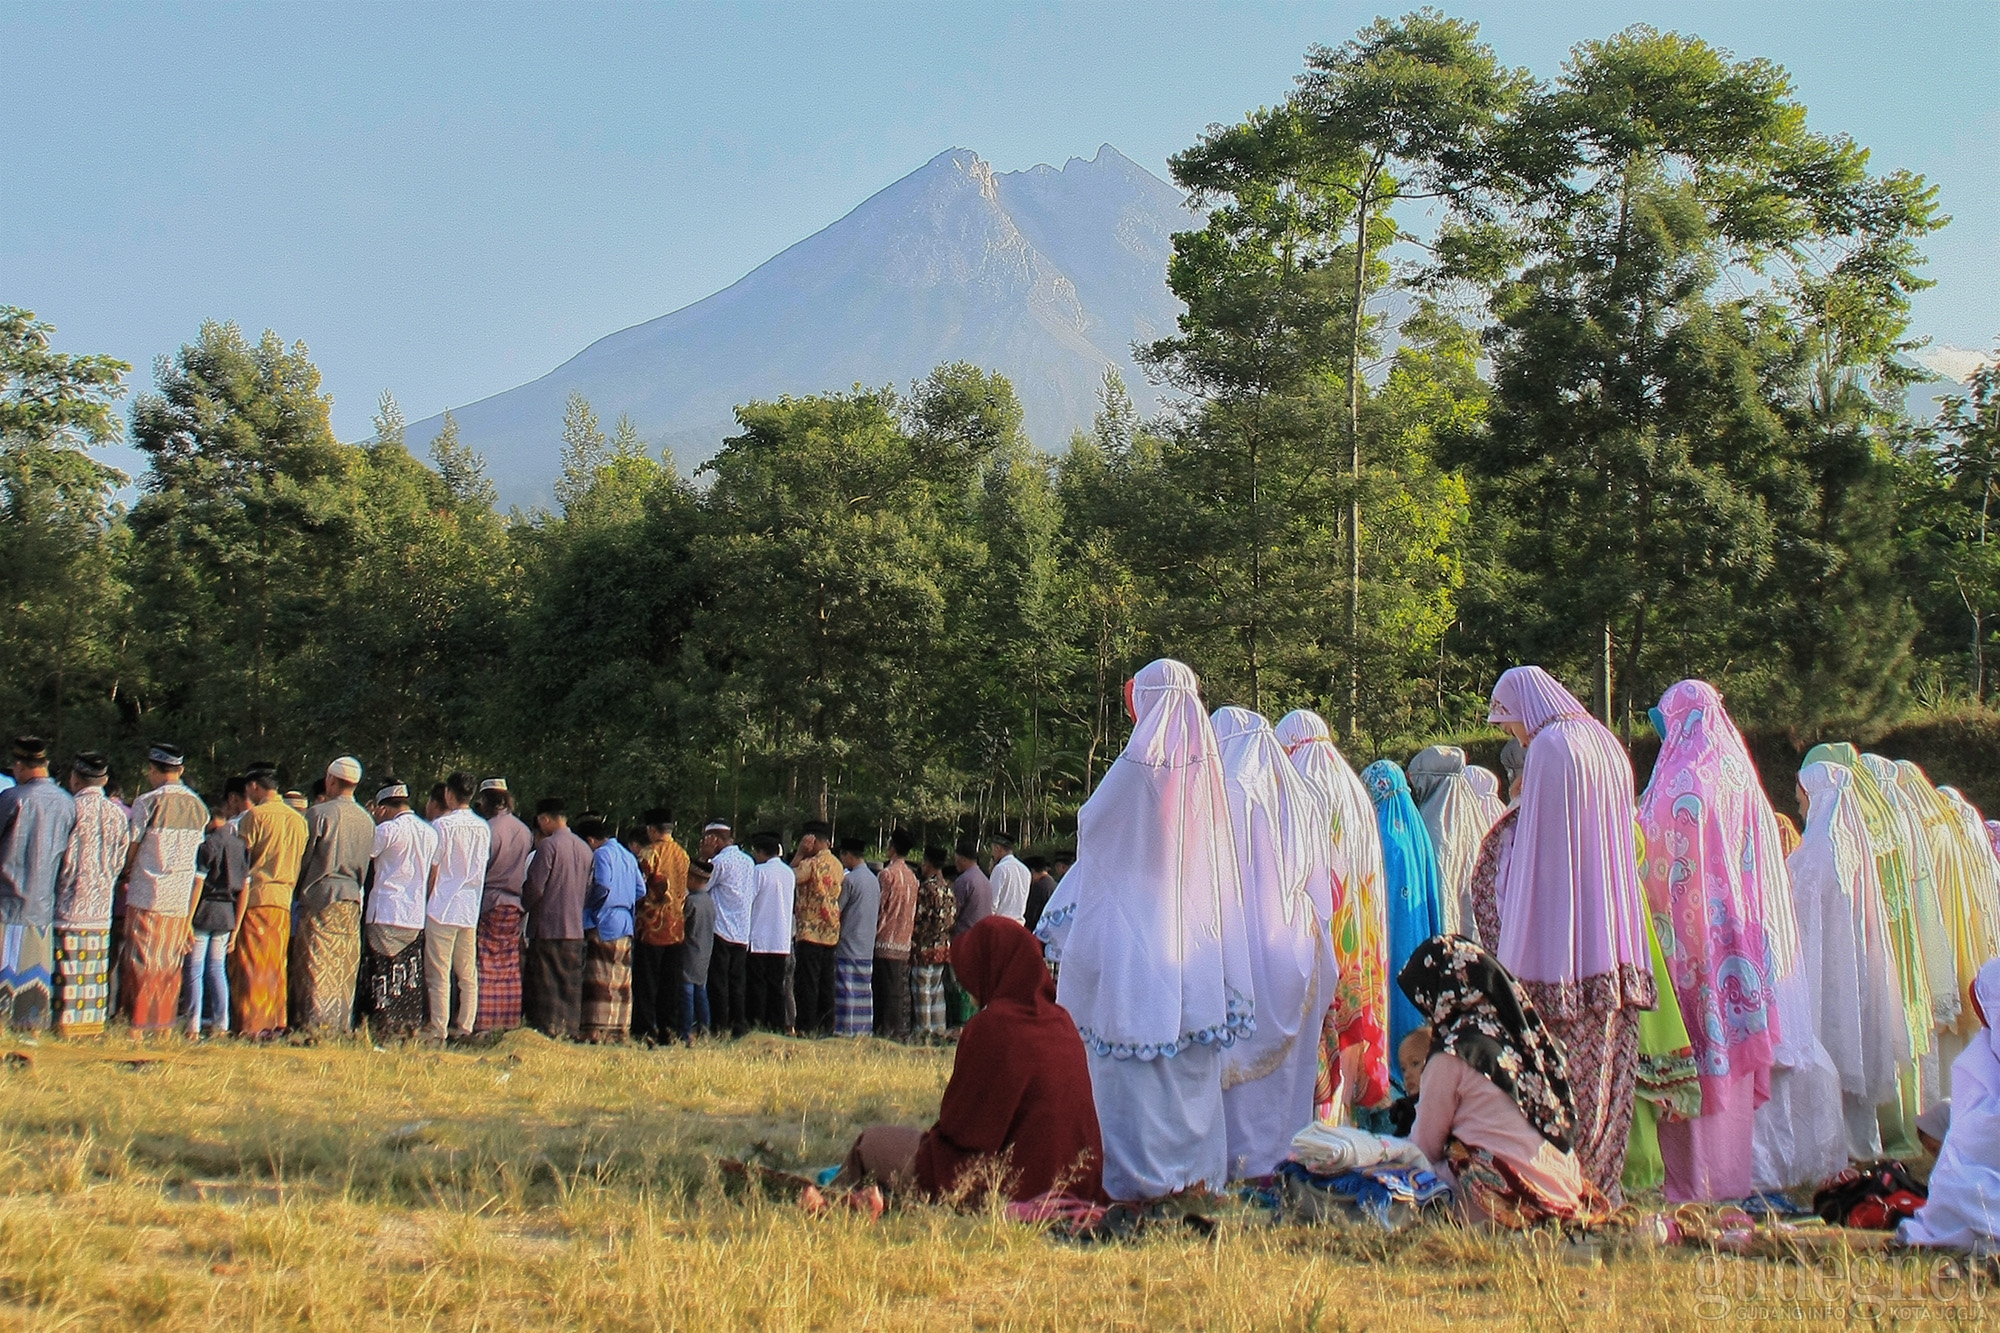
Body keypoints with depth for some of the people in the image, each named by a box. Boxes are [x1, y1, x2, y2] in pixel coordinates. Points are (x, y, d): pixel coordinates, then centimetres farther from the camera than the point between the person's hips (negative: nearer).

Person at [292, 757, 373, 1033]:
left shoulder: (319, 813, -8)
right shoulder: (367, 821, 8)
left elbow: (302, 858, -2)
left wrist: (298, 888, 11)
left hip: (320, 896, -5)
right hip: (352, 898, 5)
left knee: (315, 964, -3)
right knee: (345, 968, 7)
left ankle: (313, 1022, -6)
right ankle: (341, 1024, 8)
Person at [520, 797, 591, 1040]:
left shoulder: (548, 845, -12)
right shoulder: (586, 849, 9)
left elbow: (534, 886, -13)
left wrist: (525, 904, 6)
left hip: (548, 926, -6)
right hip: (576, 927, 6)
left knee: (546, 981, -1)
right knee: (571, 982, 10)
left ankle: (547, 1028, -3)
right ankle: (569, 1027, 11)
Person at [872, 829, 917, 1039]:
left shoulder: (888, 873, -11)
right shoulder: (912, 876, 11)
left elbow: (879, 906, -10)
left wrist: (873, 933, -2)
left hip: (886, 941, -7)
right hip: (905, 943, 7)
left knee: (886, 989, -4)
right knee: (901, 989, 8)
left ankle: (886, 1030, -4)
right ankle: (901, 1030, 9)